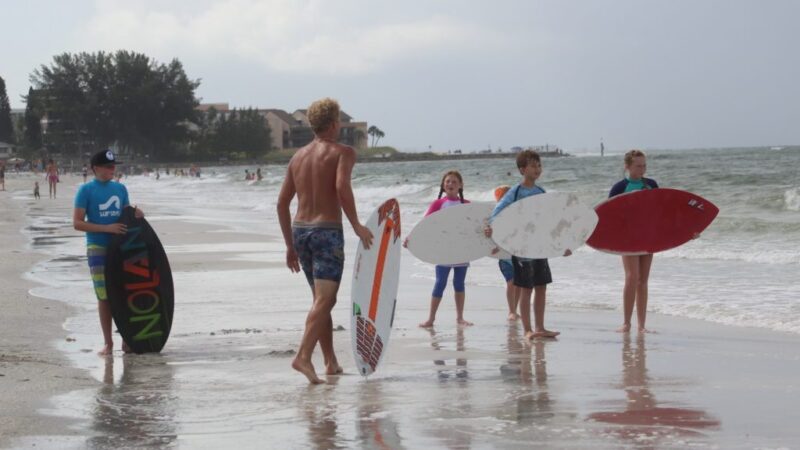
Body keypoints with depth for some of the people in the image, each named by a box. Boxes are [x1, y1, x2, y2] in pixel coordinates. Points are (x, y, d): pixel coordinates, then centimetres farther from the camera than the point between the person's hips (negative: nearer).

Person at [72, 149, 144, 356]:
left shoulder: (120, 188, 10)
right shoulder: (86, 190, -4)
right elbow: (77, 223, -10)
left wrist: (136, 214, -5)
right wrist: (107, 228, -18)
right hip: (98, 248, -4)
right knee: (105, 296, -2)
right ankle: (108, 342, 7)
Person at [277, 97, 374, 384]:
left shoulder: (298, 156, 15)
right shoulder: (342, 152, -3)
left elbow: (282, 203, 13)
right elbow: (342, 186, -22)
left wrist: (291, 245, 18)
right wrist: (356, 226, -15)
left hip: (300, 231, 7)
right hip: (327, 231, -7)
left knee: (322, 298, 17)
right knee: (324, 299, -11)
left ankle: (331, 362, 19)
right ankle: (303, 356, -28)